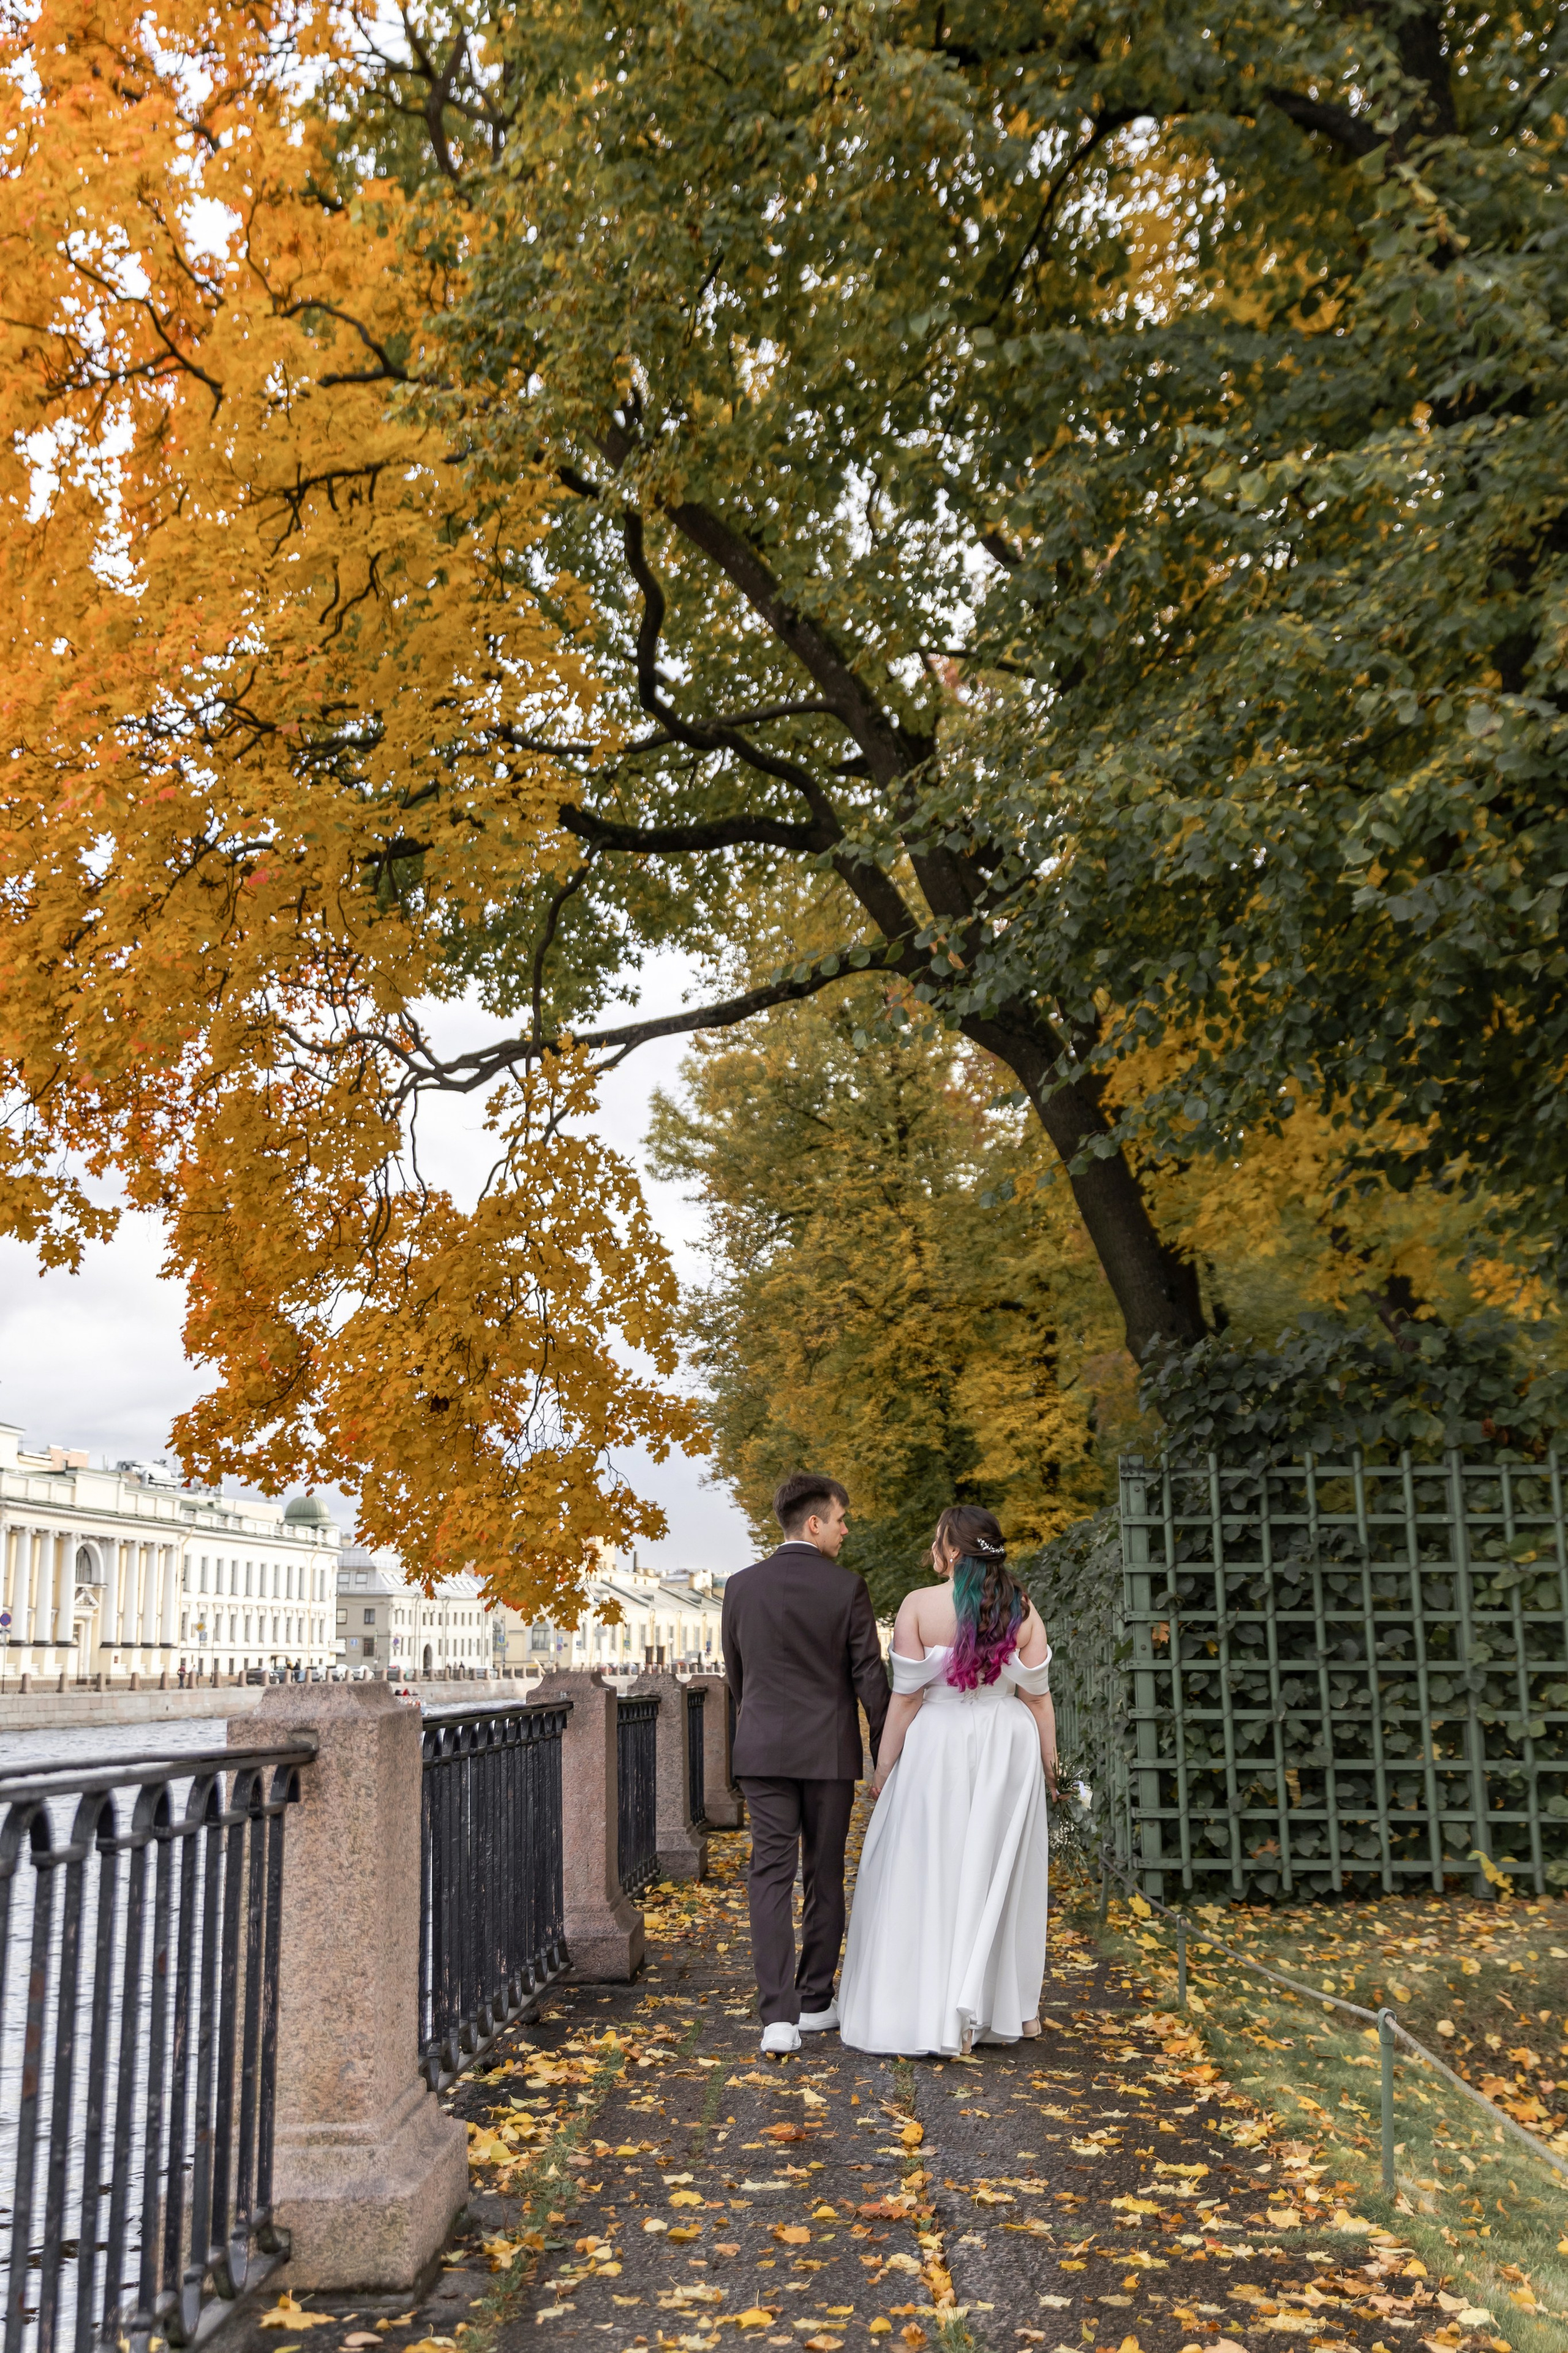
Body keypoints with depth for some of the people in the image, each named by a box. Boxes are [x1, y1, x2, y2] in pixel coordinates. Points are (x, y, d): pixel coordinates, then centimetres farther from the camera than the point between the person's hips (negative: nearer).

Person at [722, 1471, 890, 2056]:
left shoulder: (741, 1586, 0)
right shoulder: (847, 1588, -8)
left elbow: (735, 1672, 11)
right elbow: (869, 1676, -6)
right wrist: (887, 1754, 3)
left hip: (764, 1750, 1)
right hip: (830, 1753, -1)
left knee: (771, 1877, 0)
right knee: (825, 1877, 12)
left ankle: (779, 2016, -8)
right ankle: (814, 2003, 21)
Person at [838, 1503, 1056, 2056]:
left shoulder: (920, 1605, -11)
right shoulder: (1021, 1609, -2)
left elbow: (905, 1696, -9)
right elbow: (1037, 1695, 0)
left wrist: (883, 1769, -1)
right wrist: (1048, 1763, 11)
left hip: (939, 1748, -3)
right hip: (1008, 1747, 3)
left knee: (932, 1877, 6)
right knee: (1000, 1872, 14)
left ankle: (940, 2016, 5)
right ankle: (1015, 2007, 20)